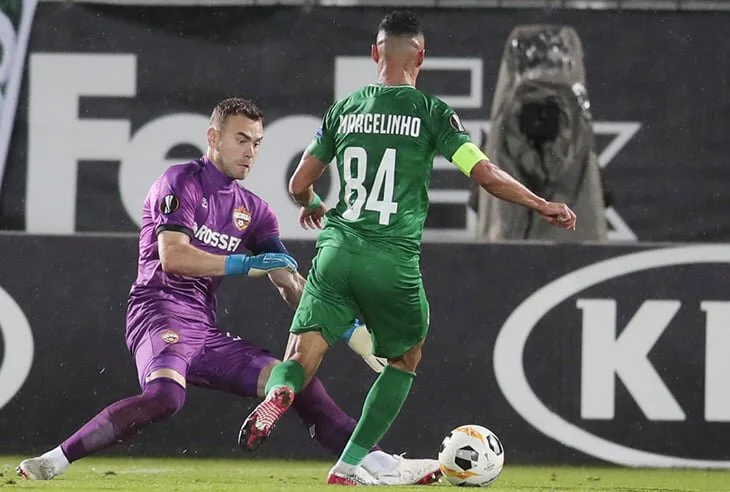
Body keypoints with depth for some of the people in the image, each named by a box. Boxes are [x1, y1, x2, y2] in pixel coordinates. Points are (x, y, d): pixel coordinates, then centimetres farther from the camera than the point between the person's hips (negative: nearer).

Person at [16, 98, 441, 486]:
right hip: (160, 310, -8)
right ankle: (54, 460, -35)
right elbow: (172, 256, -15)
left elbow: (290, 283, 15)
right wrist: (246, 264, -19)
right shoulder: (182, 183, -1)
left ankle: (381, 466, 0)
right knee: (165, 394, -37)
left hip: (205, 330, 8)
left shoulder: (253, 210, 19)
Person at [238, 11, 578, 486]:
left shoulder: (344, 109, 12)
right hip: (394, 262, -2)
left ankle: (277, 394, -36)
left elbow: (299, 185, 19)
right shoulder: (431, 112, 1)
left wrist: (313, 206, 42)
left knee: (301, 359, 0)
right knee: (405, 360, 21)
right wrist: (544, 206, 8)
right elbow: (486, 174, -5)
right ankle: (351, 464, 15)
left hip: (337, 252, 2)